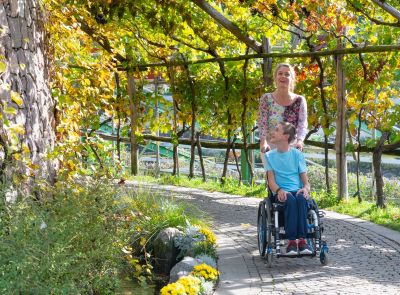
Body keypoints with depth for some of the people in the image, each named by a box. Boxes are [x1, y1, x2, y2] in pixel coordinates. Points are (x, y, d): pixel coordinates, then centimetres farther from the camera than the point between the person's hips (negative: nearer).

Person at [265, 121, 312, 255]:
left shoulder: (297, 154, 13)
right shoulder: (269, 155, 13)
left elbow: (304, 178, 7)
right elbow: (271, 180, 4)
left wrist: (306, 188, -16)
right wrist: (278, 190, -18)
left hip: (297, 190, 1)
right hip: (281, 193, -1)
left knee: (301, 198, -36)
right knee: (290, 199, -36)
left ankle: (302, 240, -41)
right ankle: (292, 241, -41)